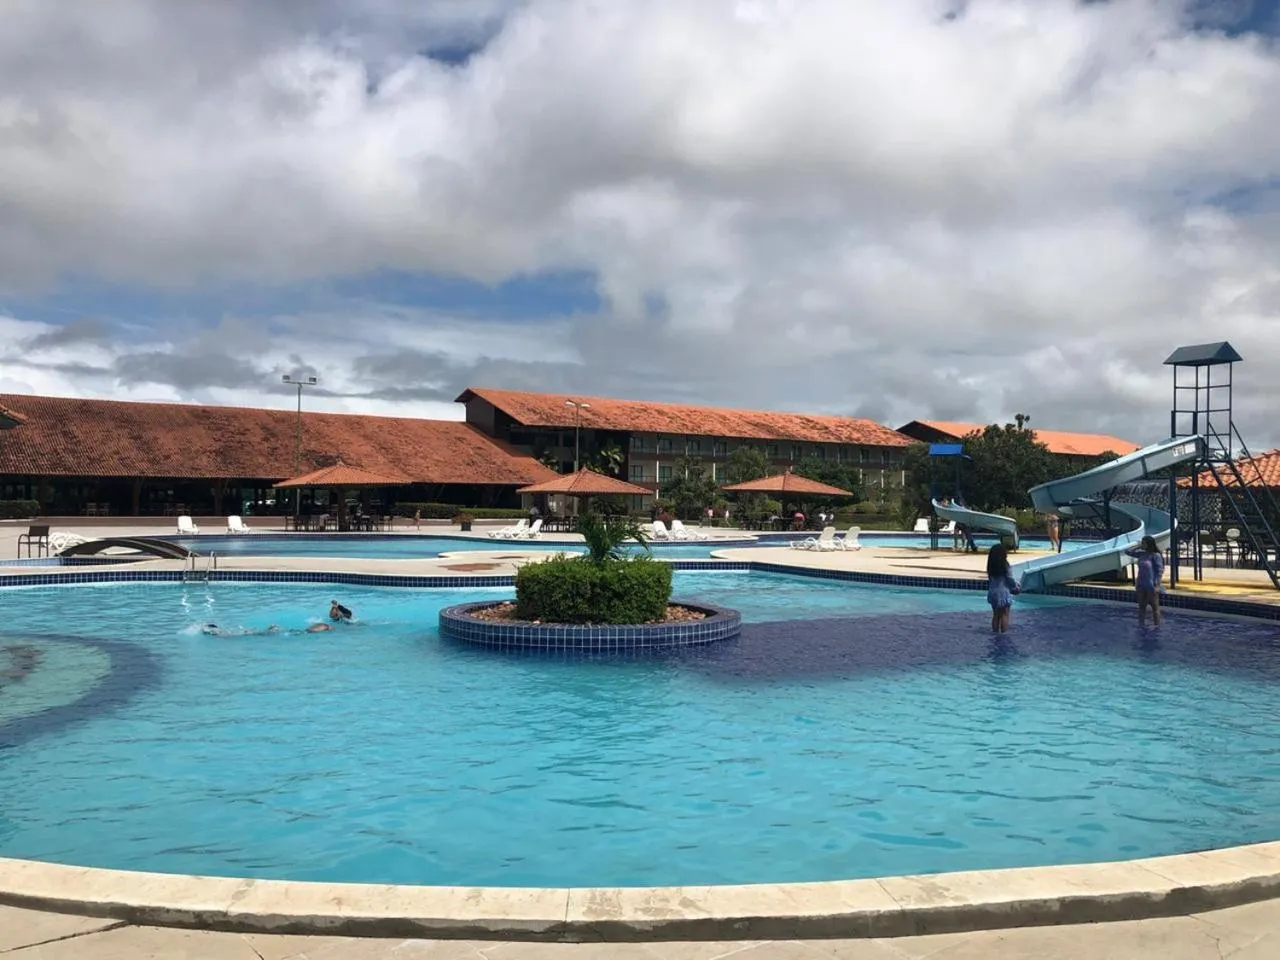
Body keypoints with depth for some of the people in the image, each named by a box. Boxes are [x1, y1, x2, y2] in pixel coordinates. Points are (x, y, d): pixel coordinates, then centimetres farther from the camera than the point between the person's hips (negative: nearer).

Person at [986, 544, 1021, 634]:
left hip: (993, 592, 6)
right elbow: (1009, 579, -11)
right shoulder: (1004, 565, -15)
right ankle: (1004, 632, 3)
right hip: (1003, 592, -6)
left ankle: (995, 631, 19)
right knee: (1004, 615, 3)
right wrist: (1016, 587, 7)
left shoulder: (991, 566, 2)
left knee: (995, 615, 14)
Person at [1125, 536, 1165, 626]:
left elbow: (1160, 571, -13)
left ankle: (1157, 626, 9)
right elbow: (1128, 551, 16)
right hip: (1141, 585, 7)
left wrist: (1157, 585, -18)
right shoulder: (1141, 554, 8)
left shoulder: (1156, 555, -11)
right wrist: (1138, 547, 5)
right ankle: (1141, 625, 20)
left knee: (1155, 607, 2)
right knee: (1141, 607, 12)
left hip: (1152, 586, -7)